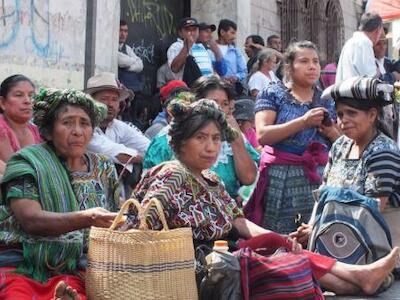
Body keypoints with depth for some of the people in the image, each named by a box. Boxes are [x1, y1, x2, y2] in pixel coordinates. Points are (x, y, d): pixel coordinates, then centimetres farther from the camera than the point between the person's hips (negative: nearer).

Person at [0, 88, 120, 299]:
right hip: (20, 266, -1)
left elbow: (115, 226, 14)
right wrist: (87, 218, -29)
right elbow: (31, 220, -14)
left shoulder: (104, 170, 15)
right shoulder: (27, 161, 1)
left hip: (71, 272, 1)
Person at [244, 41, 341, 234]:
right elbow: (262, 135, -12)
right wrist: (304, 121, -17)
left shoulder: (326, 100, 14)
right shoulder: (273, 93, 1)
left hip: (319, 177, 4)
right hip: (281, 177, -4)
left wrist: (331, 132, -4)